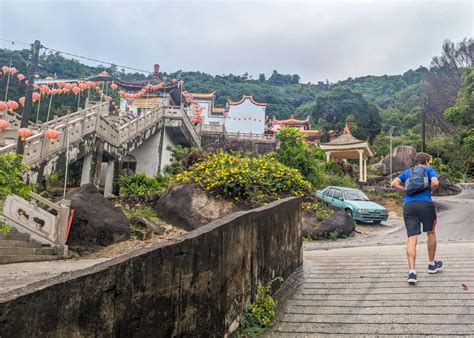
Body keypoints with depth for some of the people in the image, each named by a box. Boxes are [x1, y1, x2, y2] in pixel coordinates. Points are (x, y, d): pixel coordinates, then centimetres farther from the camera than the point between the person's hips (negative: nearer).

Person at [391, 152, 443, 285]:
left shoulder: (407, 172, 22)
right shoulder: (429, 170, 13)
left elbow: (394, 184, 8)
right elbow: (435, 183, -6)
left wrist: (405, 191, 16)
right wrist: (430, 191, 12)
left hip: (408, 205, 2)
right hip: (425, 203, -2)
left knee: (412, 238, -2)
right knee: (430, 233, 19)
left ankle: (412, 272, -12)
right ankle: (432, 265, 33)